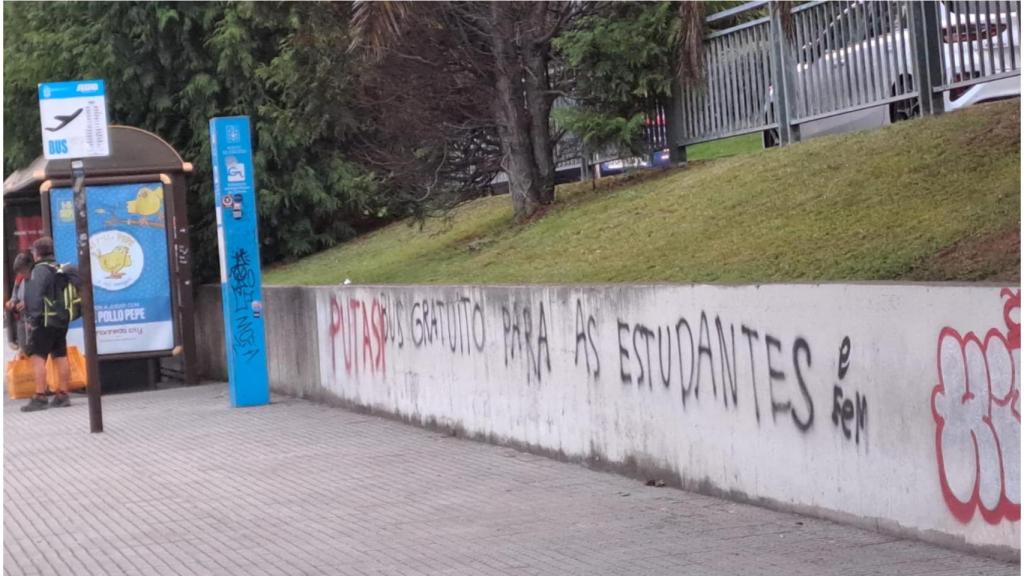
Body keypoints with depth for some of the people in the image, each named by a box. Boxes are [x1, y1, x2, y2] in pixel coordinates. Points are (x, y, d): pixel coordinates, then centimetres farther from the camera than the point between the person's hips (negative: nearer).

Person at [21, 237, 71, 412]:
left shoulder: (40, 269, -11)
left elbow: (35, 295, -18)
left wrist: (32, 318, -16)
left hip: (45, 320, -9)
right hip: (61, 320, 9)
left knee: (37, 357, -9)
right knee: (60, 357, 11)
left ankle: (40, 397, -15)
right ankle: (62, 395, 14)